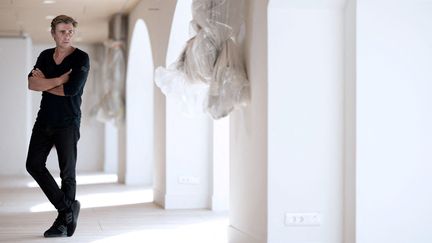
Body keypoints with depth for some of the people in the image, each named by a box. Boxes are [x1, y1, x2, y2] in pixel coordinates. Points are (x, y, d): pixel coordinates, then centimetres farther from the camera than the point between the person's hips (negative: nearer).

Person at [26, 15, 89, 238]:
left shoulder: (81, 58, -7)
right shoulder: (45, 56, 10)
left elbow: (71, 89, -19)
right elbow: (32, 84, -5)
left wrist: (44, 83, -5)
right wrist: (59, 79, -15)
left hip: (67, 123, -6)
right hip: (45, 120, 6)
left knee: (67, 173, 0)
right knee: (34, 164, 2)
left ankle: (64, 221, 9)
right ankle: (68, 207, 11)